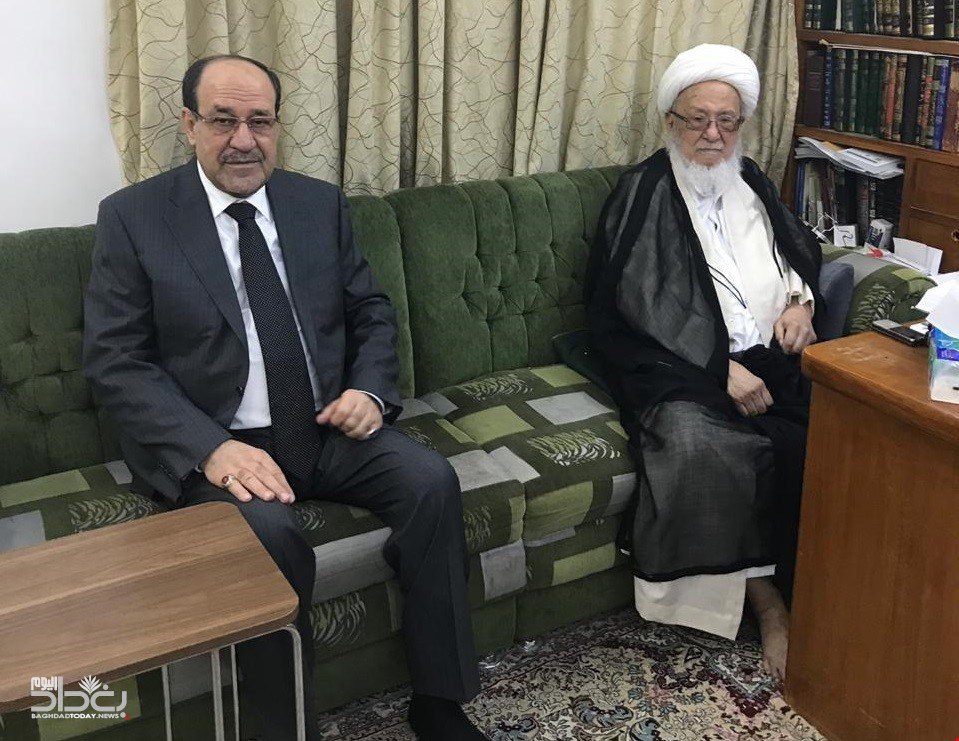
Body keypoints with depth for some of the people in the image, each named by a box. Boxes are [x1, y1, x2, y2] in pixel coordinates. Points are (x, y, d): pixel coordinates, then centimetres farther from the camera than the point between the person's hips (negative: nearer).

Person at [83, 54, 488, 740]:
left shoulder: (321, 203, 10)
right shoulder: (133, 216, -2)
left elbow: (371, 312, 16)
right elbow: (115, 361, -7)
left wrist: (370, 389, -6)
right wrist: (211, 448, -21)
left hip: (328, 427, 4)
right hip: (214, 444, -4)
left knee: (433, 480, -19)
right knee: (268, 534, -32)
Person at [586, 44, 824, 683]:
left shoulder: (751, 182, 17)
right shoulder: (643, 193, -1)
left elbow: (805, 251, 33)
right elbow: (620, 317, -8)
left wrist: (801, 299, 9)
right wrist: (719, 371, -14)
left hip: (767, 362, 5)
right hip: (683, 372, -5)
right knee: (698, 446, -35)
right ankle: (767, 600, -16)